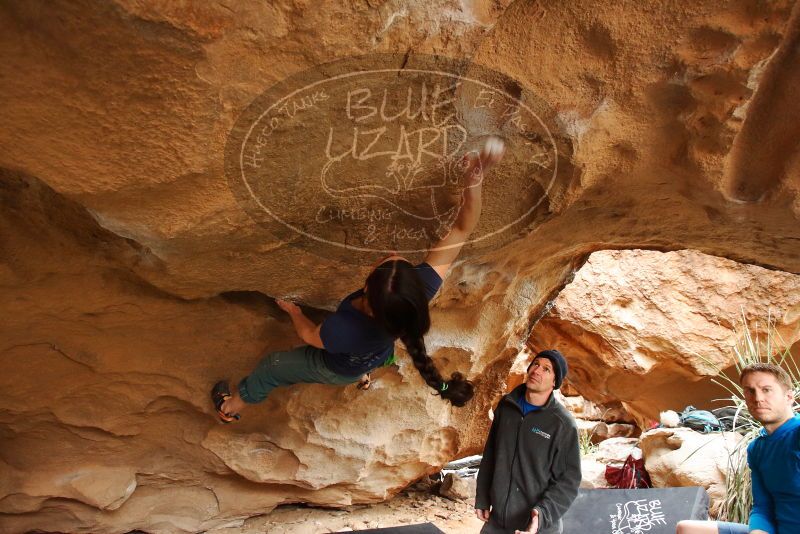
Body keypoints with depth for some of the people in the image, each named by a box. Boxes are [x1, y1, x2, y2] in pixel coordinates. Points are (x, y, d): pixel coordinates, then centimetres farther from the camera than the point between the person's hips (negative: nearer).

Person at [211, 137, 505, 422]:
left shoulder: (343, 329, -50)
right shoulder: (423, 287, -44)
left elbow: (309, 334, -25)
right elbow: (461, 231, -42)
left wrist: (292, 310, -3)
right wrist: (473, 180, -59)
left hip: (339, 370, -3)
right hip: (375, 357, 4)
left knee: (272, 366, 24)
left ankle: (233, 406, 54)